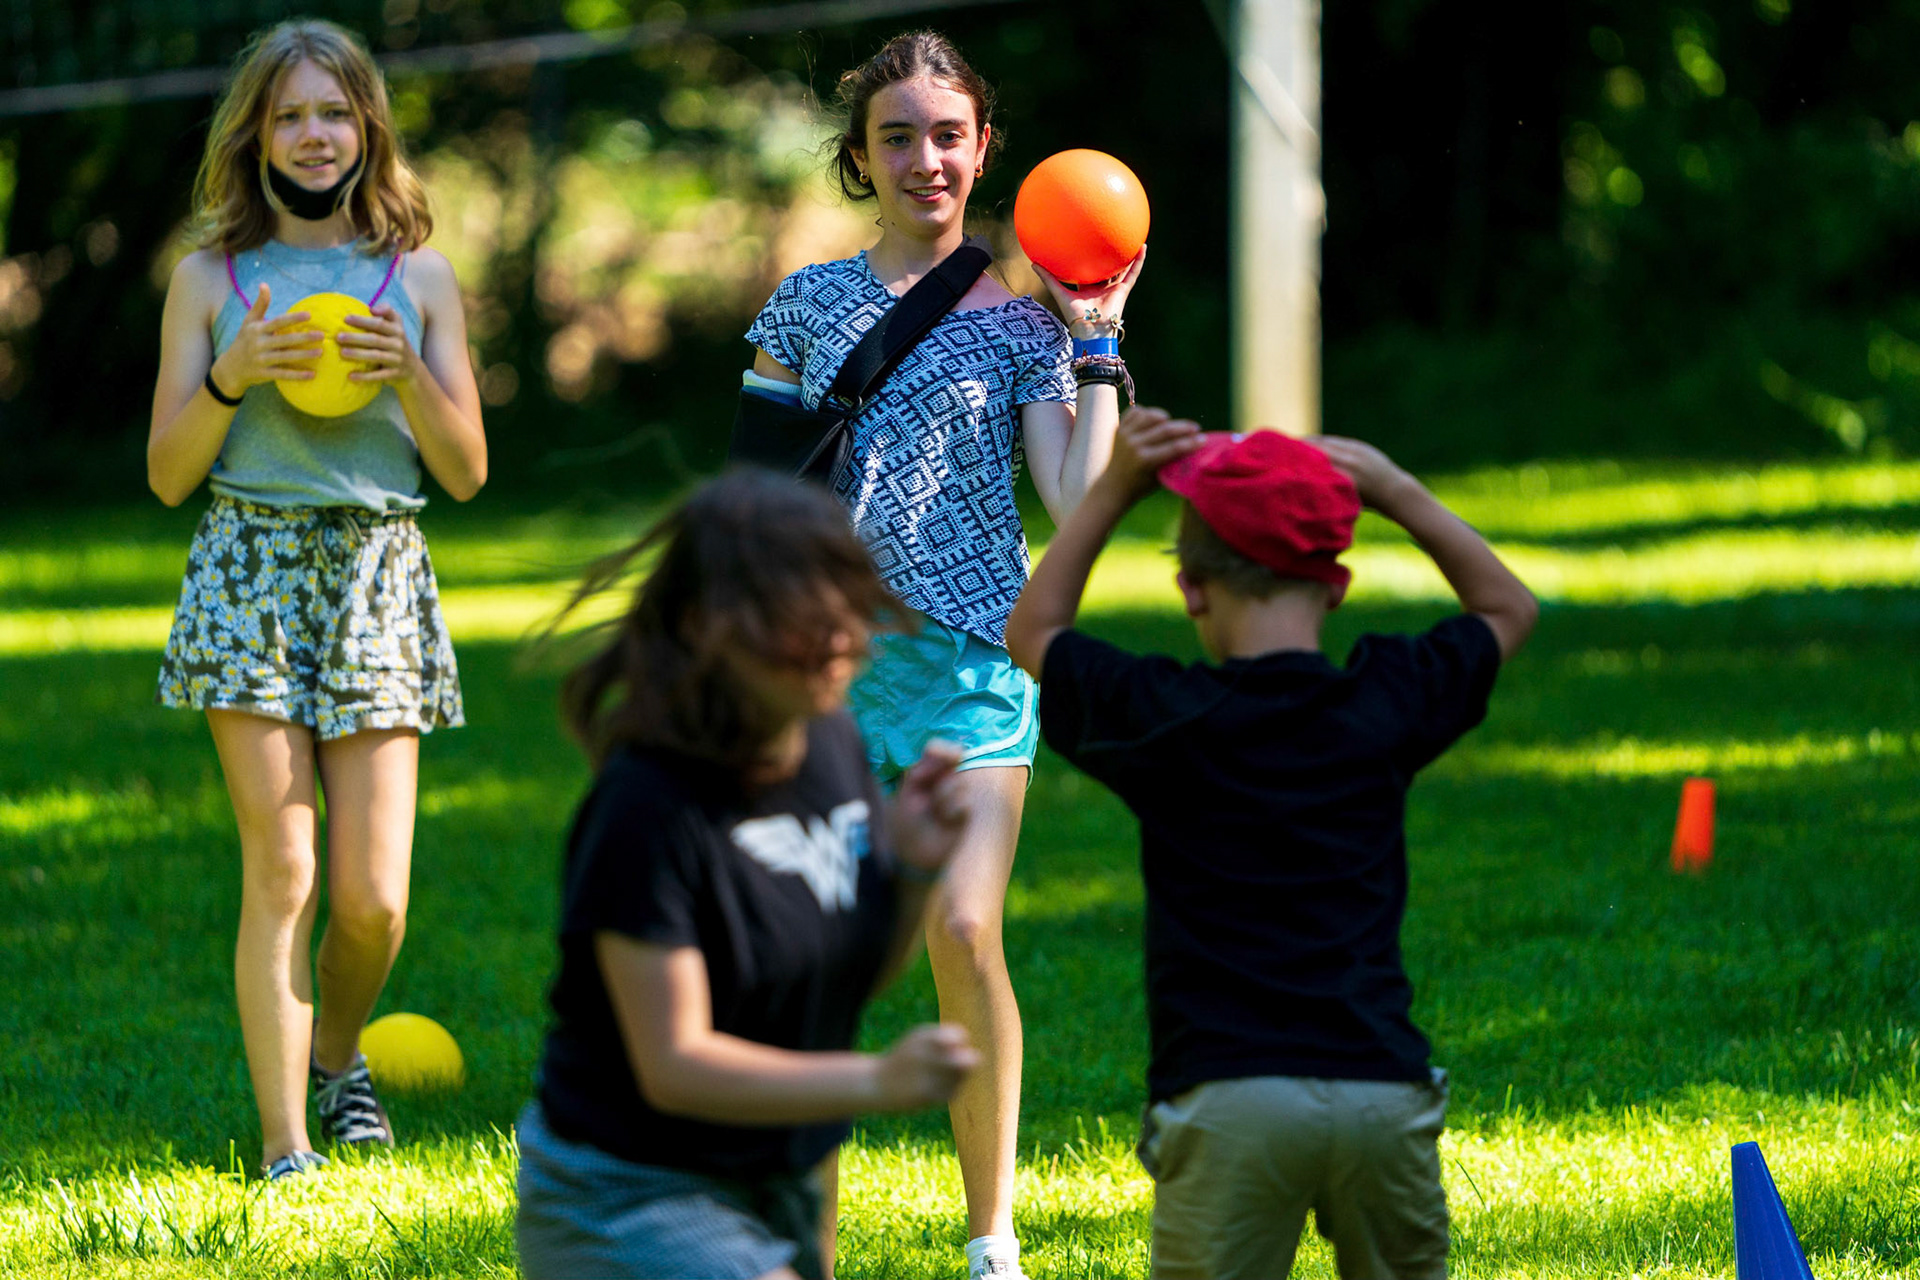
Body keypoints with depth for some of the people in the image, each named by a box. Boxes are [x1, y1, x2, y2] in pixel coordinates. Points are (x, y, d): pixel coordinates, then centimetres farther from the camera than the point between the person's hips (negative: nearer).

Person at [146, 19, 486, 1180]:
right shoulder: (212, 279, 7)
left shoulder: (419, 277, 8)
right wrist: (232, 375, -12)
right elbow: (168, 475, 5)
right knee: (280, 870, -10)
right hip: (251, 572, -1)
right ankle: (285, 1147, -5)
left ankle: (336, 1051, 29)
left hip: (378, 575, 1)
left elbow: (466, 473, 6)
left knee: (373, 896, -3)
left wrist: (409, 375, -12)